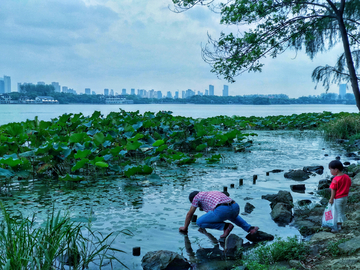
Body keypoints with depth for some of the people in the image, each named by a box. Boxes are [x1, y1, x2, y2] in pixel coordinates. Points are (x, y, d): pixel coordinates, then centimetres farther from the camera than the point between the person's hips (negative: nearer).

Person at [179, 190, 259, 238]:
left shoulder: (197, 196, 20)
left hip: (222, 210, -8)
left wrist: (185, 227, 42)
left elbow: (189, 214, 27)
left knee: (199, 222, 8)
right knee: (233, 217, 44)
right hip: (236, 207, 8)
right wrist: (204, 226, 68)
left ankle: (226, 226, 0)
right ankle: (250, 228, 20)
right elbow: (210, 214, 56)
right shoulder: (212, 193, 41)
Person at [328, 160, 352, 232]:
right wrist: (346, 195, 19)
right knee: (342, 211, 19)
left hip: (338, 199, -7)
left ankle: (338, 227, 13)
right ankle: (340, 224, 31)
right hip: (345, 197, 7)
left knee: (338, 212, 5)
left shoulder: (335, 179, -23)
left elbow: (333, 190, -19)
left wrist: (331, 199, -11)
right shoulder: (347, 177, -1)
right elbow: (349, 186, 8)